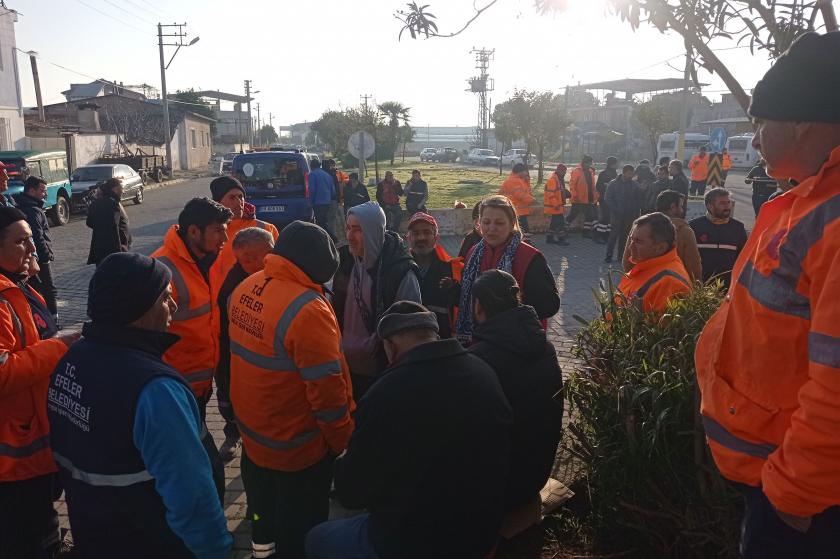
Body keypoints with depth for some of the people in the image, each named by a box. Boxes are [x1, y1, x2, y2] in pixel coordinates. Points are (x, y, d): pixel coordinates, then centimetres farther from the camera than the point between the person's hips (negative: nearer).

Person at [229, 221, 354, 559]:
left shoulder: (245, 289, -6)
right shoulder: (308, 309, -31)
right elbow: (326, 388, -26)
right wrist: (342, 440, -9)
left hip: (252, 432, 8)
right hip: (297, 447, -7)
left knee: (265, 508, 32)